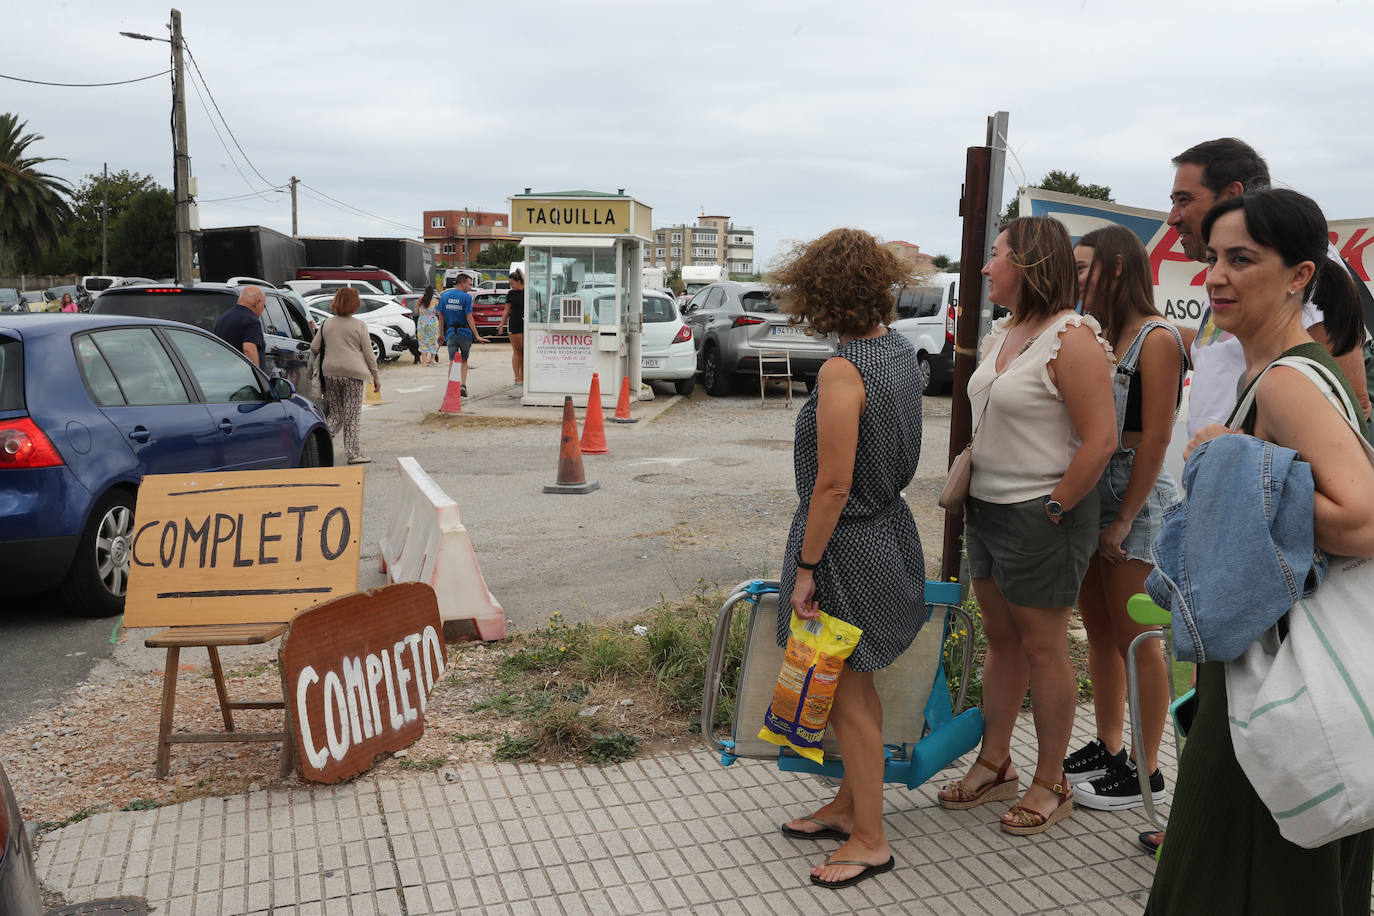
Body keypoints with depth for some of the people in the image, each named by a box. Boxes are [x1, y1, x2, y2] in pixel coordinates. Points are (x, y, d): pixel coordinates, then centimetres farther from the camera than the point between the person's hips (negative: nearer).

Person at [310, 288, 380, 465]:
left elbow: (314, 347, 8)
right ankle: (353, 453, 4)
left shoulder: (327, 324, 8)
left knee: (335, 413, 15)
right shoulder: (359, 326, -4)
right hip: (353, 373, -4)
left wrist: (319, 364, 27)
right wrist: (376, 377, 5)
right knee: (352, 414, 2)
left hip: (330, 372, 4)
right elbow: (368, 354, -2)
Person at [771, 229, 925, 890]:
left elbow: (833, 486, -23)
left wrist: (805, 568, -17)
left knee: (846, 693, 6)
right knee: (856, 686, 21)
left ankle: (869, 839, 21)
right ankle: (849, 805, 38)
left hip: (849, 546, -9)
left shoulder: (843, 371, -24)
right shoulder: (900, 351, 3)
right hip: (890, 531, 9)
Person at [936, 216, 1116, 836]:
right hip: (987, 507, 9)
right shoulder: (1002, 332, 11)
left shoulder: (1073, 339, -17)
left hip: (1042, 516, -8)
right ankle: (994, 766, 31)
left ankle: (1051, 784, 20)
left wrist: (1052, 510, -16)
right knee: (1000, 639, 17)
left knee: (1043, 649, 4)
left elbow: (1100, 441, -21)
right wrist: (971, 488, 13)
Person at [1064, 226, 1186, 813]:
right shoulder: (1099, 335, 10)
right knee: (1098, 627, 15)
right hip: (1090, 488, 8)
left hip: (1137, 491, -8)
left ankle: (1145, 773, 16)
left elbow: (1156, 438, -16)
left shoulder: (1156, 338, -12)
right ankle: (1106, 748, 30)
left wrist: (1124, 520, -15)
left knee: (1133, 637, 2)